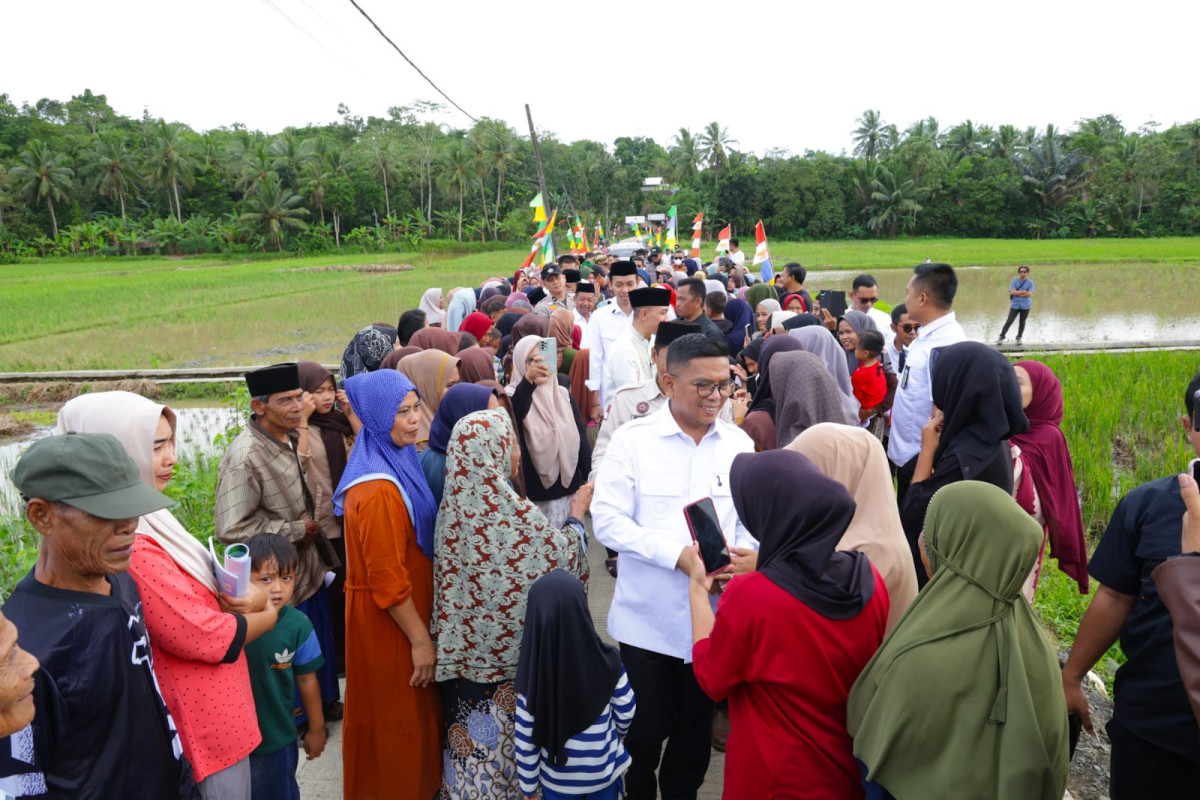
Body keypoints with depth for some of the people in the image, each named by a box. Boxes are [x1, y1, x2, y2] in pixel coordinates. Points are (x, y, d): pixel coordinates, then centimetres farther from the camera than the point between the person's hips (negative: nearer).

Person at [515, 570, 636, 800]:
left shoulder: (532, 677, -22)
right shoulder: (607, 662, -21)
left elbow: (527, 740, -14)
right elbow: (626, 713, -7)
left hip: (556, 780, 0)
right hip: (603, 772, 1)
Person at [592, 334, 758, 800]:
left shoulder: (739, 445, 2)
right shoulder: (632, 440, -8)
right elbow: (607, 521, -13)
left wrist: (737, 556, -19)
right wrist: (678, 552, -23)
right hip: (646, 619, -3)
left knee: (696, 727, 19)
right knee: (645, 729, 11)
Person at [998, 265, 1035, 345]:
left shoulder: (1030, 283, 1)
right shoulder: (1014, 281, 2)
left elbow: (1030, 294, -11)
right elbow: (1012, 292, -10)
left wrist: (1017, 293, -10)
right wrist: (1024, 292, -11)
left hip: (1025, 306, 1)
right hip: (1015, 305, 0)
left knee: (1022, 322, 7)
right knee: (1009, 321, -5)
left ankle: (1018, 338, 18)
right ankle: (1001, 337, -1)